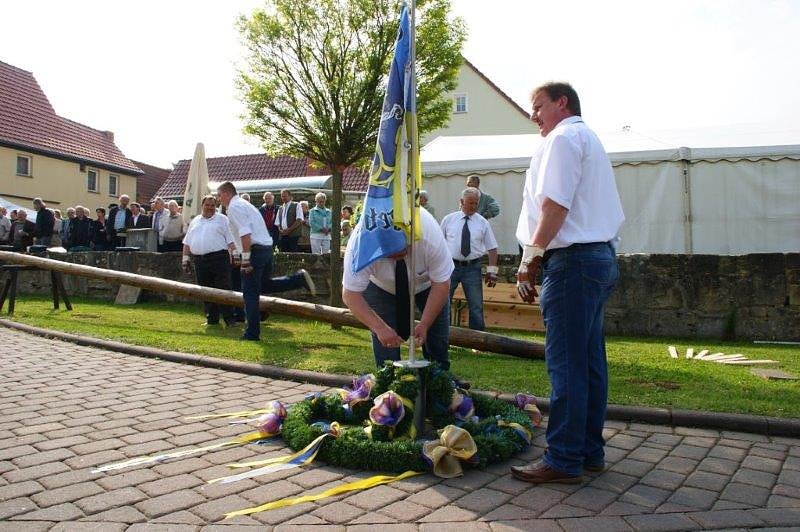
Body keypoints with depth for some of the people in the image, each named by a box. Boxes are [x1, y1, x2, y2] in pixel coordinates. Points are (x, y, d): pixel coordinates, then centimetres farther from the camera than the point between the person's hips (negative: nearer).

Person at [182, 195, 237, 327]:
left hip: (219, 258, -5)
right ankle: (212, 319, 16)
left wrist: (233, 254, -12)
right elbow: (187, 242, 22)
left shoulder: (222, 219, 7)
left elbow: (231, 240, -1)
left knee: (223, 289, -9)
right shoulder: (195, 221, 20)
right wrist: (185, 258, 14)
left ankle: (229, 319, -8)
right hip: (200, 260, 5)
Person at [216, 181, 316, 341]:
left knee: (250, 293, -2)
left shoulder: (234, 207, -7)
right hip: (267, 248, 9)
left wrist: (246, 259, -20)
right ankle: (300, 278, 3)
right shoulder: (244, 204, 23)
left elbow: (245, 233, -19)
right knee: (265, 285, 19)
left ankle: (252, 333, 3)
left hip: (255, 250, -9)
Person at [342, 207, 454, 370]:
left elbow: (441, 284, -28)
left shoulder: (429, 232, -39)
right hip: (381, 286, 0)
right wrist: (380, 328, -41)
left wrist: (424, 325, -33)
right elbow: (350, 294, -32)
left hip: (427, 282, 1)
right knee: (385, 342, -12)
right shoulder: (360, 242, -39)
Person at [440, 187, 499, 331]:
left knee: (476, 307, 5)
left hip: (472, 268, 0)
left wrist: (492, 271, -5)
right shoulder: (448, 219, 4)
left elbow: (492, 248, 3)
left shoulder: (483, 223, 4)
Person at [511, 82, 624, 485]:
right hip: (601, 255, 10)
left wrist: (531, 257, -12)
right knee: (591, 360, 11)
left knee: (566, 362, -8)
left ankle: (563, 459, -3)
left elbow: (554, 205, -16)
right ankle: (590, 451, 18)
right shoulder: (591, 140, 26)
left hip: (573, 259, -10)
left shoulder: (563, 138, -4)